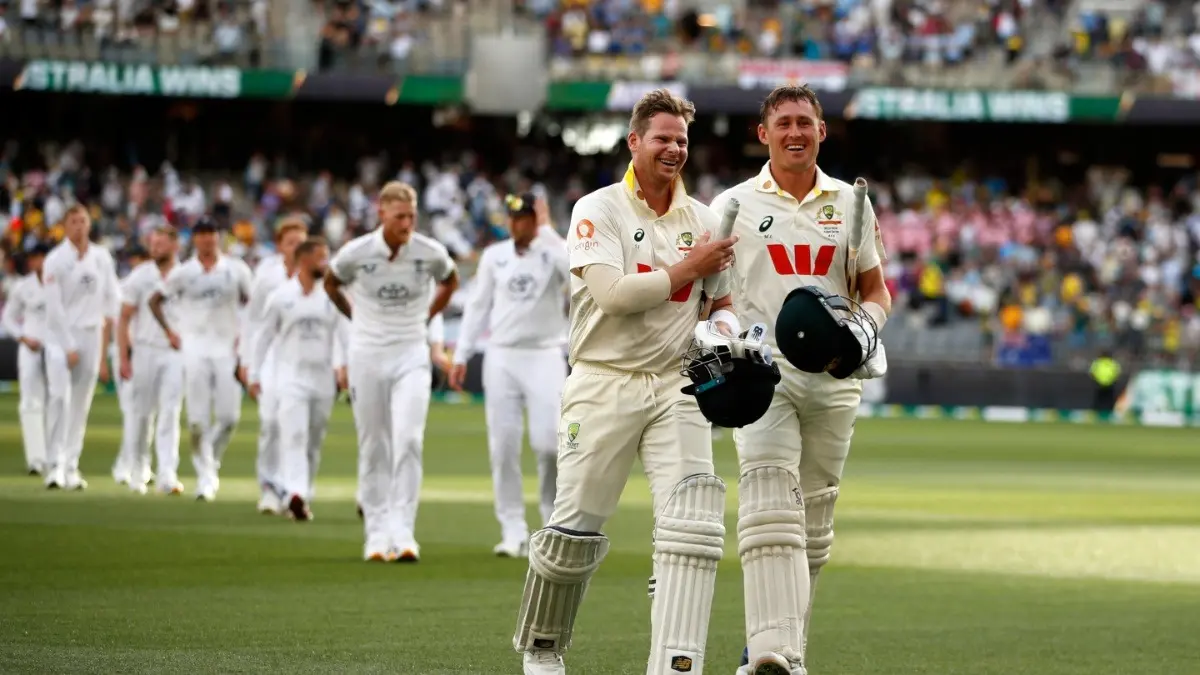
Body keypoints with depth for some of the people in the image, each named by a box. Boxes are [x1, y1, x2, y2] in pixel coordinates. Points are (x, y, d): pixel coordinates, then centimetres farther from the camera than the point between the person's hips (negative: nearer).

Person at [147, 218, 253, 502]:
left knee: (229, 416, -4)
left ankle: (212, 462, 20)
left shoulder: (237, 270, 4)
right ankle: (205, 475, 0)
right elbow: (154, 301, 14)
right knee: (198, 419, -7)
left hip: (228, 347, 1)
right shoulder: (183, 273, 3)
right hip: (195, 348, -1)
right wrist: (170, 332, 7)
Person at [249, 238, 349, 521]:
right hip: (291, 376, -3)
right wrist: (254, 375, 6)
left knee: (314, 441, 9)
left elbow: (345, 334, 1)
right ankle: (295, 493, -30)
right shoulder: (281, 296, 1)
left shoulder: (332, 297, 6)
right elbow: (264, 337, 7)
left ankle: (305, 497, 20)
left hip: (323, 378, 3)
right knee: (294, 434, -18)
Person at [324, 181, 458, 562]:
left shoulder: (431, 254, -8)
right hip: (367, 356, 0)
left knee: (408, 440, -15)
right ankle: (376, 533, 13)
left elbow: (450, 281, 15)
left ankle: (403, 532, -16)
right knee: (373, 448, 5)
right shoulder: (356, 253, -10)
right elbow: (331, 285, 11)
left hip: (411, 355, 0)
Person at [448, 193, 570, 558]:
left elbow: (579, 271, -26)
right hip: (501, 358, 3)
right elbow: (478, 306, 12)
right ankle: (514, 532, 5)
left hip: (545, 357, -3)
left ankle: (555, 523, 8)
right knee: (503, 446, 0)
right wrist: (461, 356, 8)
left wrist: (547, 231, -20)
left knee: (549, 442, -12)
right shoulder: (494, 255, 8)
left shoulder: (555, 252, -3)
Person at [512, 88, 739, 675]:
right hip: (604, 383, -3)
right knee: (575, 526, 0)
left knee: (693, 522, -15)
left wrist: (725, 332, -6)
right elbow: (612, 294, -17)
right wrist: (688, 269, -11)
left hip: (675, 386, 4)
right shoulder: (599, 211, -4)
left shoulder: (702, 221, 12)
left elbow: (722, 302, 18)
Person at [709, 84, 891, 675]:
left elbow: (875, 290, 17)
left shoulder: (850, 205, 11)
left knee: (812, 524, 7)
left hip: (832, 378, 3)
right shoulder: (733, 205, 5)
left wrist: (864, 322, -5)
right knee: (769, 506, -20)